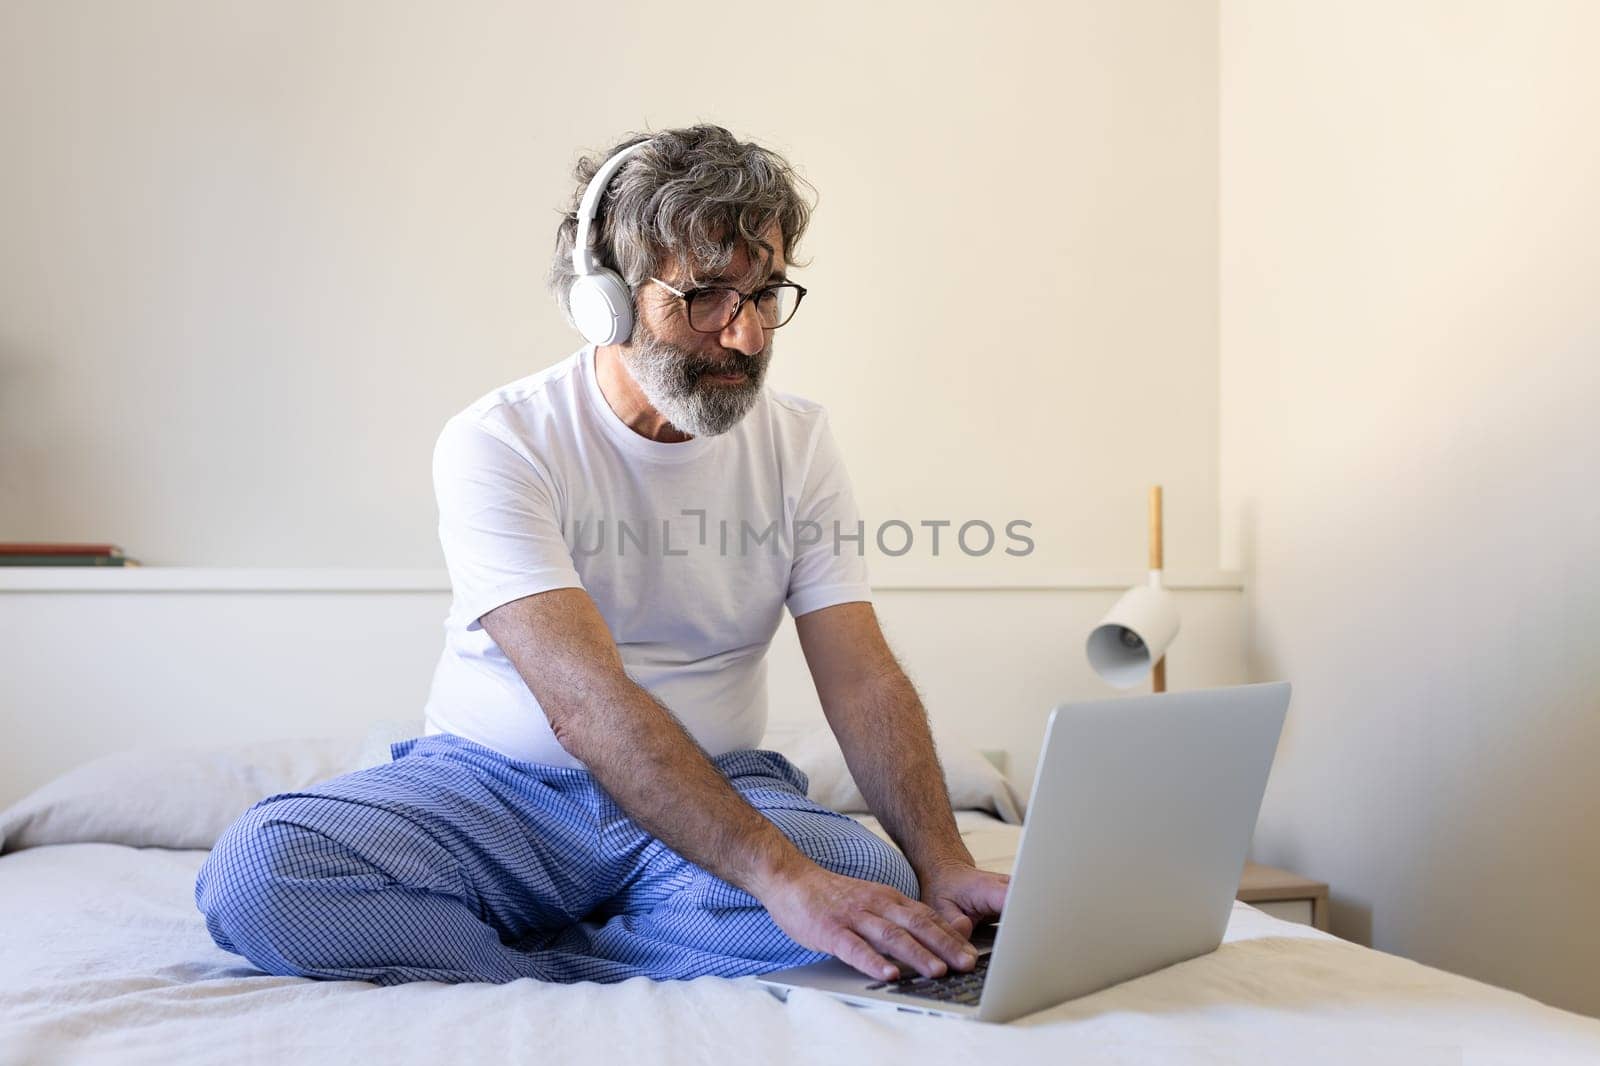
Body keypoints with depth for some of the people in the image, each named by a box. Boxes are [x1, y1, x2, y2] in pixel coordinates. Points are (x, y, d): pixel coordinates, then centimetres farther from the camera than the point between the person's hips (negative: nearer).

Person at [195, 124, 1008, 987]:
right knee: (255, 870, -29)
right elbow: (584, 703, -26)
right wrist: (777, 873, -37)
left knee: (866, 880, -31)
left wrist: (942, 865, -23)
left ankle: (497, 964, -16)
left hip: (714, 788, 3)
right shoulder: (497, 442, -13)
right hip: (495, 787, -2)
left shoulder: (797, 441, 1)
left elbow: (863, 681, -5)